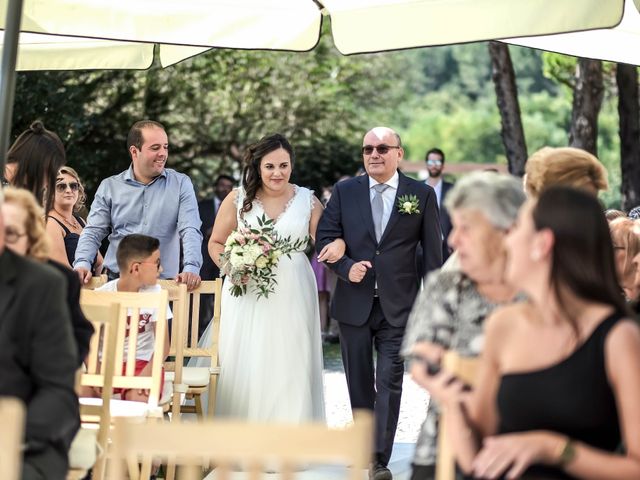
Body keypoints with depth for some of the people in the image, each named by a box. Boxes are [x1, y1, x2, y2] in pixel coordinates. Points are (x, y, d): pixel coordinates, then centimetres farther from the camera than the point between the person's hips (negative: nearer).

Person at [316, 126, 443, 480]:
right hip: (354, 302, 2)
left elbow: (433, 251, 2)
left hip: (398, 305, -2)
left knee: (390, 382, -6)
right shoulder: (344, 192, 4)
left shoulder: (422, 195, 0)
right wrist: (346, 267, -15)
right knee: (359, 382, 13)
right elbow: (324, 238, 3)